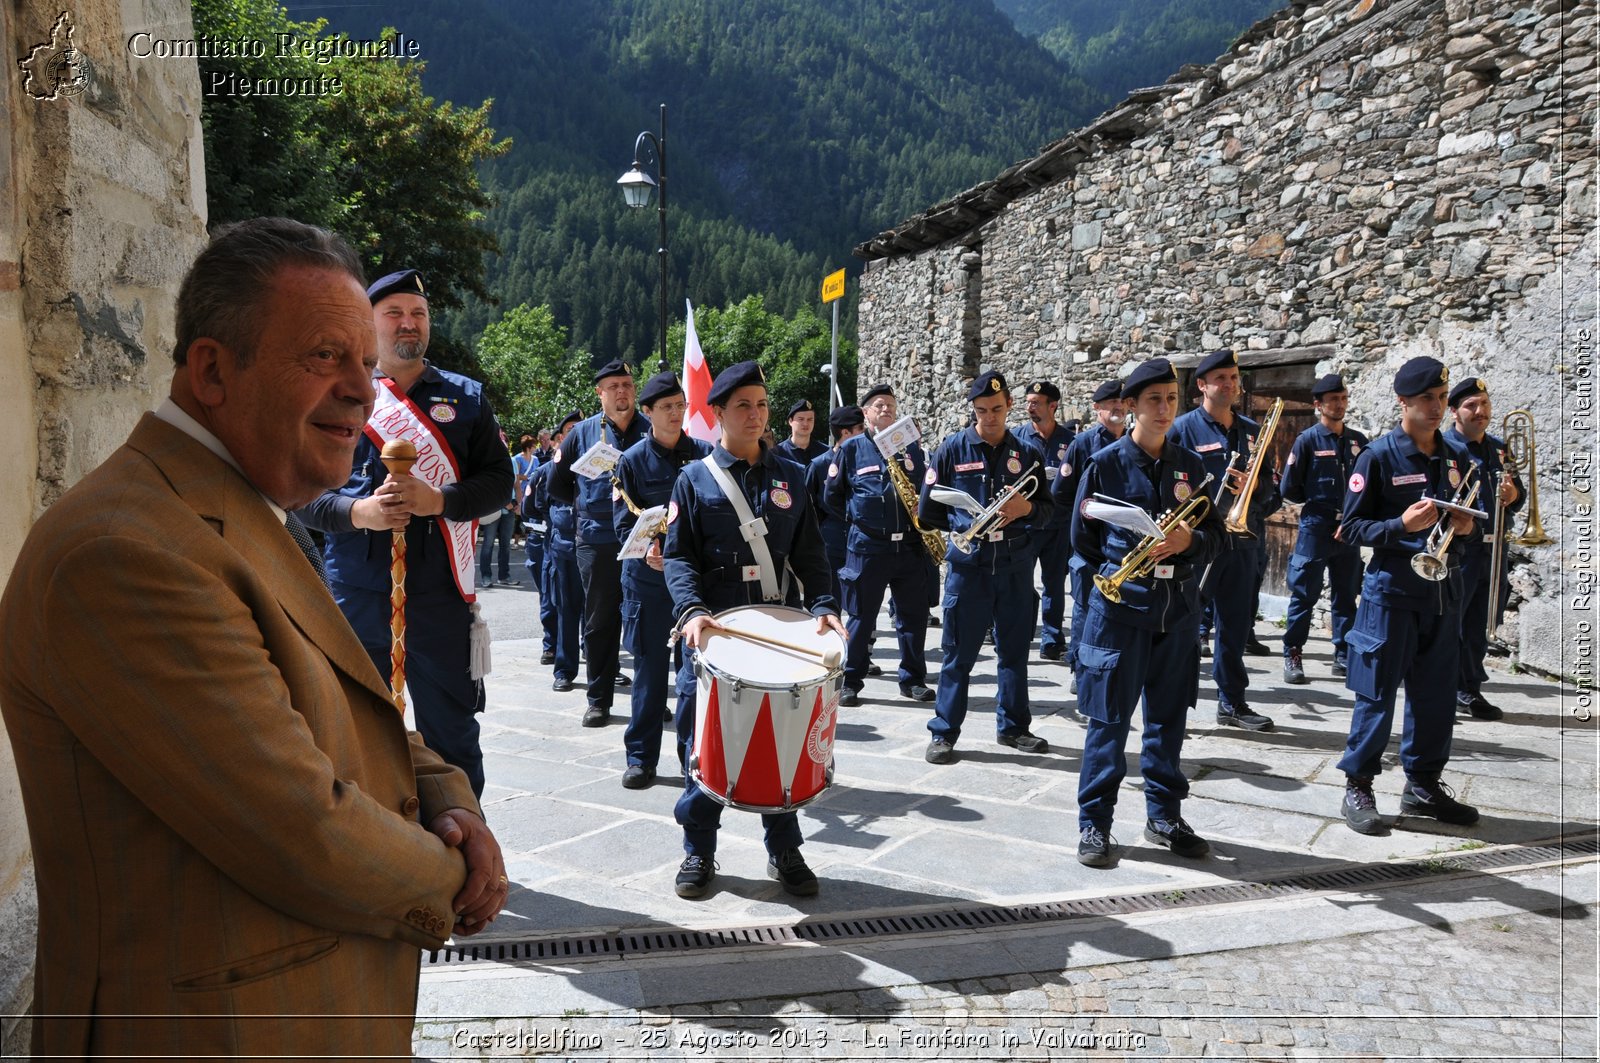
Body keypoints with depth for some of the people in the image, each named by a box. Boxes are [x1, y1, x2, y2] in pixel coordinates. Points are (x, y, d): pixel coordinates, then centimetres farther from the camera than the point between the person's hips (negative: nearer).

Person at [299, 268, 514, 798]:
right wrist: (358, 512, -14)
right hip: (354, 595, 1)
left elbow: (499, 480, 2)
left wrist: (439, 499, -15)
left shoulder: (464, 397, 9)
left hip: (439, 595, 0)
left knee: (451, 734, 8)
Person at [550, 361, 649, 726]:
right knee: (600, 621, 7)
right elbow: (557, 483, 15)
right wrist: (586, 505, 8)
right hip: (597, 542, 1)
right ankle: (598, 700, 17)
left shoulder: (652, 430, 1)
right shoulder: (582, 433, 4)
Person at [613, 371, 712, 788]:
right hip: (649, 578, -1)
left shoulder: (704, 453, 5)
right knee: (649, 669, 4)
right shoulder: (633, 460, 1)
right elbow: (624, 523, -1)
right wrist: (645, 549, -20)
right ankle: (640, 758, 15)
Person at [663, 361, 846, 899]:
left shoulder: (791, 476, 9)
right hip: (711, 630, -2)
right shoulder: (694, 479, 1)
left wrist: (822, 604, -8)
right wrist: (691, 610, -22)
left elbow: (809, 552, 8)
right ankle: (698, 850, 21)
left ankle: (784, 851, 22)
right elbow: (680, 556, -5)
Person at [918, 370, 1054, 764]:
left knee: (1015, 649, 12)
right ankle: (944, 732, 11)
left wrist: (1026, 509, -12)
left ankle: (1013, 726, 26)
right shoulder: (952, 450, 1)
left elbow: (1046, 512, 9)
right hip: (968, 564, -3)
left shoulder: (1028, 454, 8)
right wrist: (970, 524, -4)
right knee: (958, 652, 2)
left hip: (1016, 565, 3)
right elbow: (928, 511, 3)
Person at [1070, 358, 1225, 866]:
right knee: (1108, 719, 1)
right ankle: (1094, 823, 11)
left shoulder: (1190, 465, 9)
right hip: (1121, 605, -4)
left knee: (1169, 715, 13)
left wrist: (1188, 542, -11)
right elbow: (1082, 537, 3)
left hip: (1178, 607, 4)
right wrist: (1117, 571, -4)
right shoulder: (1105, 463, -2)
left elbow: (1216, 532, 9)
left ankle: (1164, 815, 27)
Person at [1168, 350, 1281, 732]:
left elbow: (1270, 484, 14)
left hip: (1242, 540, 5)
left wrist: (1255, 485, -7)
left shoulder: (1251, 431, 13)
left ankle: (1232, 701, 23)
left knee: (1236, 623, 12)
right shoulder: (1184, 428, -4)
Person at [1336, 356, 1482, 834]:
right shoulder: (1379, 455, -7)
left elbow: (1468, 516, 21)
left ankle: (1423, 784, 26)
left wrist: (1467, 526, -1)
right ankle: (1357, 786, 11)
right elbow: (1351, 527, -8)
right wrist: (1401, 525, -21)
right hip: (1393, 588, -6)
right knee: (1377, 692, 0)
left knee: (1436, 693, 12)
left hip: (1444, 589, 6)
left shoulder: (1457, 456, 10)